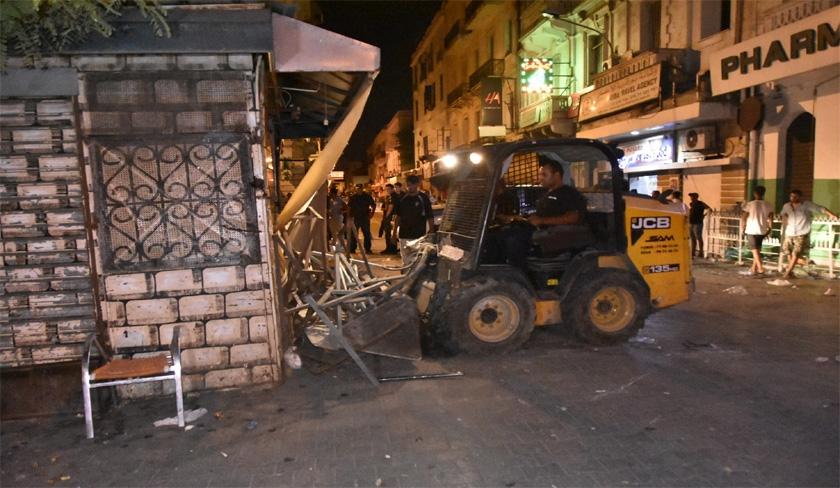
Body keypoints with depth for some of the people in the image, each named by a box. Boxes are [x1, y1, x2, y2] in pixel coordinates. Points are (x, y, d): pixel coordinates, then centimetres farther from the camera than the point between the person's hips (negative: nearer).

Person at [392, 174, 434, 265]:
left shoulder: (423, 198, -5)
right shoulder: (402, 198, 7)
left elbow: (430, 218, -4)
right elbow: (398, 216, 13)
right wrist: (394, 232, 11)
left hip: (418, 236, -4)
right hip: (404, 236, 4)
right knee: (405, 262, 11)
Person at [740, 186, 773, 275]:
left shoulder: (749, 204, -10)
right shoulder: (767, 205, 1)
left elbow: (743, 218, -9)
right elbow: (770, 219, 3)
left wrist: (743, 228, 4)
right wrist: (769, 228, 15)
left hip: (751, 230, -4)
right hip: (762, 230, 4)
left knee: (755, 250, -1)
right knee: (757, 249, 17)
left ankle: (760, 268, -10)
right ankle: (754, 267, 24)